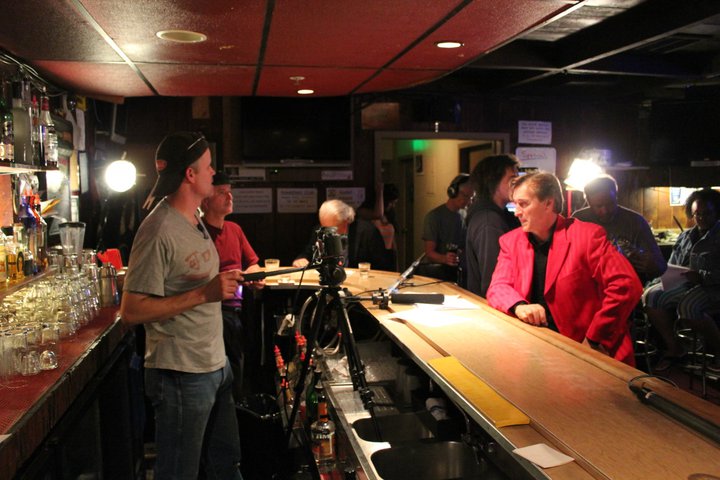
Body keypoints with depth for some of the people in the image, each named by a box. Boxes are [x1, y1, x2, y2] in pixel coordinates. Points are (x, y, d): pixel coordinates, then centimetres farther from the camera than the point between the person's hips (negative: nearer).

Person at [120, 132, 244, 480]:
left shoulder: (195, 221, 9)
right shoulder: (159, 230, -19)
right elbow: (131, 311, -22)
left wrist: (226, 281, 8)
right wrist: (204, 294, -26)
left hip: (216, 365, 9)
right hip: (181, 375, -9)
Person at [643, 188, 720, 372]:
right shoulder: (685, 236, 20)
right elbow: (671, 266, 21)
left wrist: (702, 277, -24)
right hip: (683, 284, 6)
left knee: (688, 305, -36)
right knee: (651, 296, -20)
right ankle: (674, 348, -9)